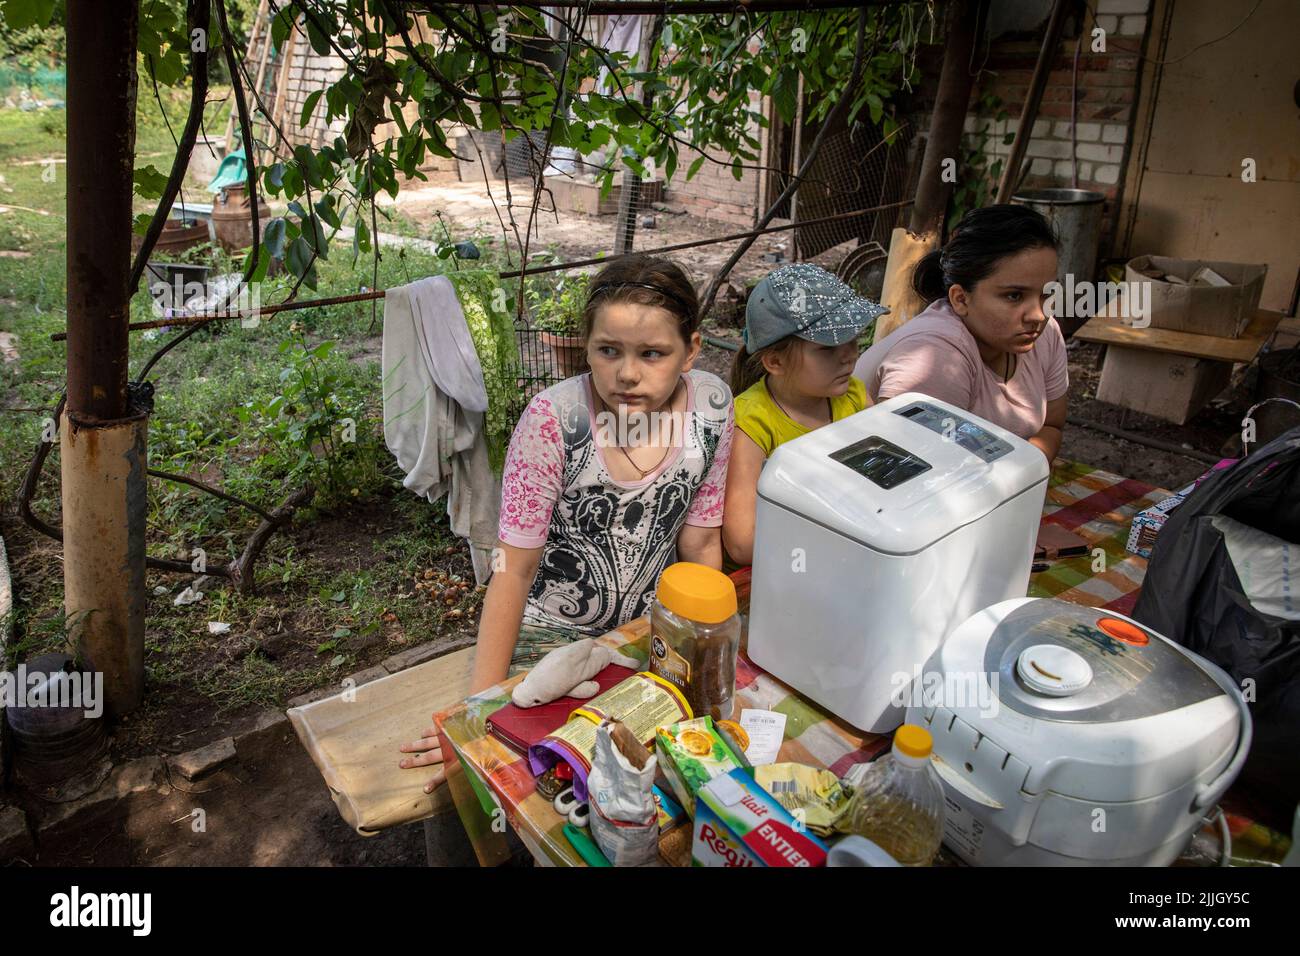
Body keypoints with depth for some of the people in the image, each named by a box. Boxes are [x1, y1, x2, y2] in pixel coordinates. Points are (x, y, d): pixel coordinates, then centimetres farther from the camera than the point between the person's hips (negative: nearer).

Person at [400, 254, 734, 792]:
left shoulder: (711, 405, -13)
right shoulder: (552, 419, -24)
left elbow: (701, 542, -2)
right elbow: (514, 567, -20)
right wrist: (483, 706, -21)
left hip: (648, 624, 4)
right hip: (547, 632, -3)